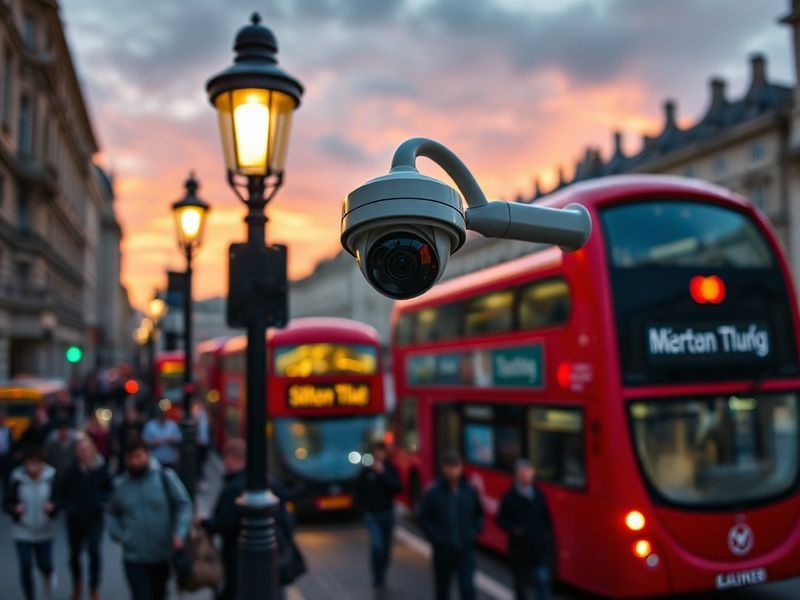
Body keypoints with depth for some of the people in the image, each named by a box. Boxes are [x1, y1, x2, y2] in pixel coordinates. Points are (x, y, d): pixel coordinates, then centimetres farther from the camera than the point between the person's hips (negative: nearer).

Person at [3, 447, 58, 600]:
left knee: (44, 565, 13)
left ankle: (49, 574, 50)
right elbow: (6, 504, -6)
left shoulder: (51, 477, -11)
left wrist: (52, 506, -24)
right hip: (22, 532, -1)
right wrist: (15, 508, -27)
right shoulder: (17, 479, -14)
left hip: (44, 531, 1)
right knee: (26, 568, -2)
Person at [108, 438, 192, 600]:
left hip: (163, 553, 0)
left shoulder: (165, 477, -9)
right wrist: (118, 535, -1)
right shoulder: (120, 484, -1)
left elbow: (184, 505, -6)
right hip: (134, 556, 0)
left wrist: (179, 534, -19)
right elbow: (112, 514, 16)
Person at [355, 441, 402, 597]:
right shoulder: (366, 470, -2)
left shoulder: (390, 469, 0)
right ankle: (377, 582, -8)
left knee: (386, 548, 9)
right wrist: (364, 506, 2)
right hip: (372, 514, -2)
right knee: (376, 545, -17)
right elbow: (359, 490, 8)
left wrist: (383, 473, -19)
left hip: (387, 513, 2)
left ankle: (381, 577, 28)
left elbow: (398, 488, -13)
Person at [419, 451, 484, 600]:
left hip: (466, 550, 0)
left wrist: (474, 531, -1)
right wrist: (436, 537, -11)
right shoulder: (433, 493, -9)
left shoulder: (470, 491, -3)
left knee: (467, 588, -8)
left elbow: (479, 514, 11)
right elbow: (424, 518, -3)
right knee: (442, 588, 16)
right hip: (443, 550, 0)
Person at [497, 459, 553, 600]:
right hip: (519, 550, -1)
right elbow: (501, 520, -5)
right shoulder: (509, 498, -10)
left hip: (539, 547, 2)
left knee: (542, 581, -6)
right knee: (521, 582, 17)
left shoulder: (538, 495, 1)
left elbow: (547, 518, 11)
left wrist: (547, 532, 2)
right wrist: (514, 529, -20)